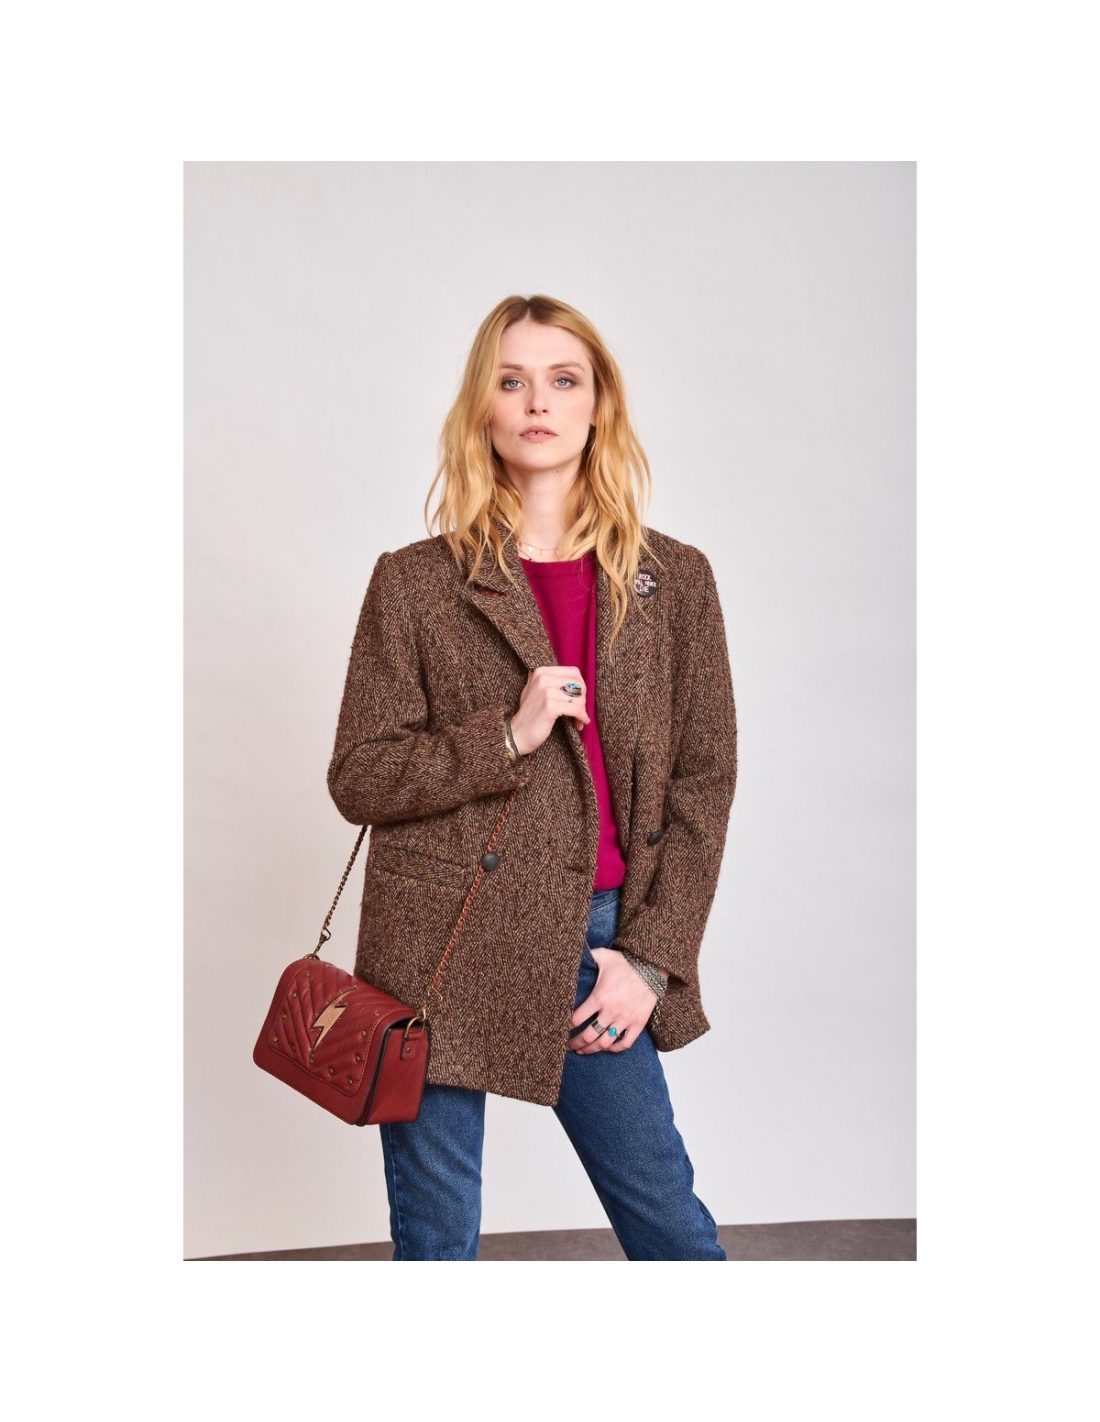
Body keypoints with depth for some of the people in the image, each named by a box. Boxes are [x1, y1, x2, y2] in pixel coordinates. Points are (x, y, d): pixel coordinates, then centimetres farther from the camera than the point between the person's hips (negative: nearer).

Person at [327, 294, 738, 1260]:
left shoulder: (676, 582, 5)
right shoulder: (417, 583, -1)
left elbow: (704, 780, 5)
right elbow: (358, 778, -1)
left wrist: (650, 955, -2)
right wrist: (508, 736, -16)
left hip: (596, 945, 2)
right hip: (441, 952, -1)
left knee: (665, 1212, 12)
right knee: (435, 1236, 10)